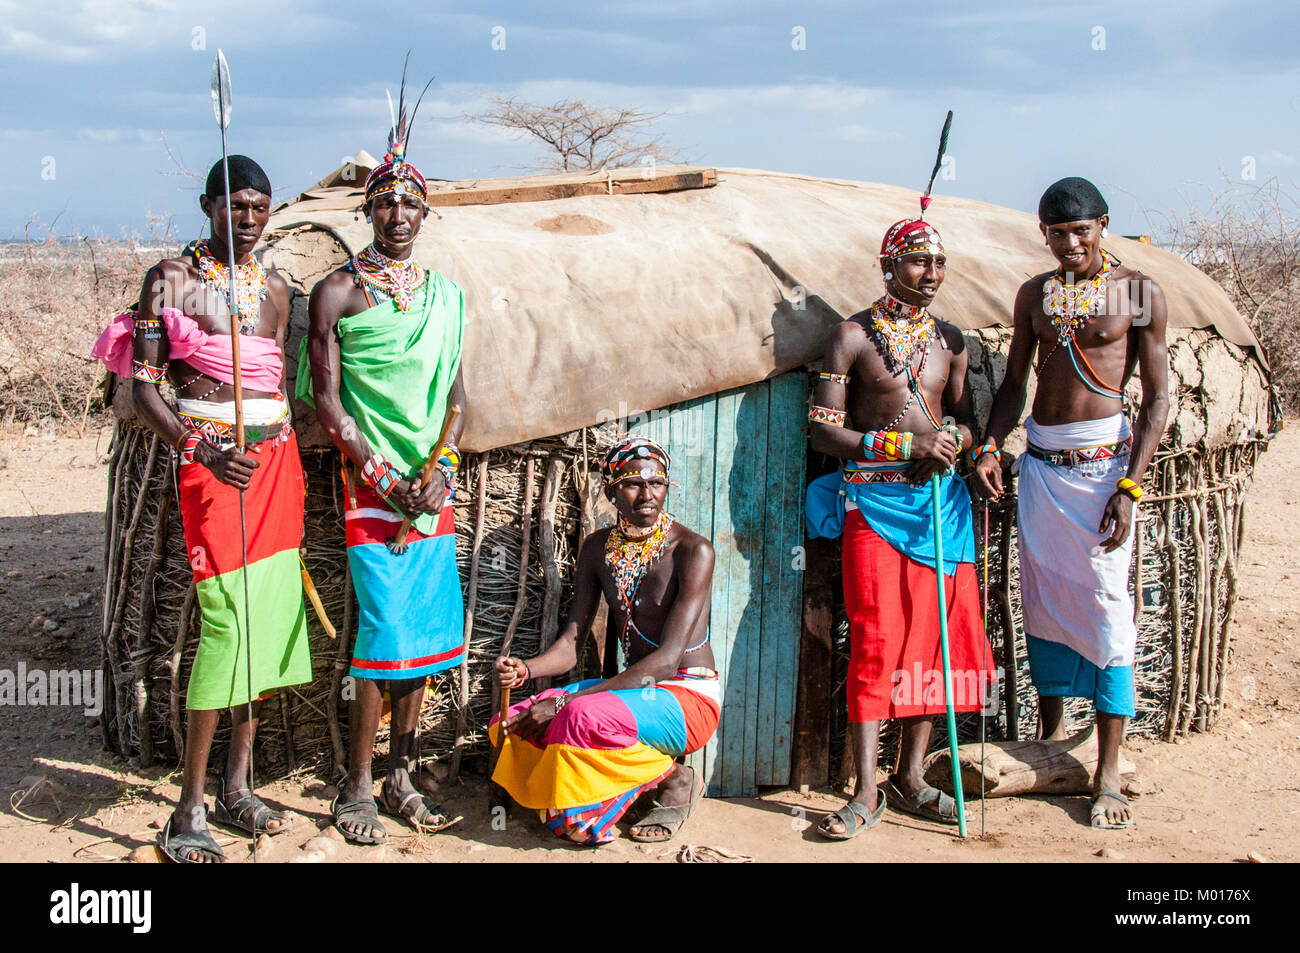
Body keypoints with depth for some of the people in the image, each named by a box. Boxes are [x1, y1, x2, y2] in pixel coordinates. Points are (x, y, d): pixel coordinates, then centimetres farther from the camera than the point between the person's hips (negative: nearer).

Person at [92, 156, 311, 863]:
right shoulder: (173, 280, -3)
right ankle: (187, 816, -6)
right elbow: (143, 388, -8)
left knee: (269, 616, 5)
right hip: (211, 459, -6)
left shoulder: (274, 288, 15)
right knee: (227, 619, -14)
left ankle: (236, 787, 18)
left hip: (276, 458, 6)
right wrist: (201, 450, -23)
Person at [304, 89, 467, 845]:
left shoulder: (446, 294, 13)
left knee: (429, 633, 5)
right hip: (371, 484, -5)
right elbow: (326, 398, -5)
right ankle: (356, 790, 4)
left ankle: (399, 775, 18)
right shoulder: (339, 292, -2)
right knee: (386, 634, -8)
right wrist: (381, 475, -12)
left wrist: (441, 469, -3)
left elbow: (456, 394, 12)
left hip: (433, 484, 5)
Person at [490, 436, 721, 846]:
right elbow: (570, 643, 3)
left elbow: (668, 658, -23)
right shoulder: (599, 548, 4)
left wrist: (566, 702, -28)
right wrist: (526, 669, -23)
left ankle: (672, 779, -5)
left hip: (689, 694, -7)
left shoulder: (692, 550, -16)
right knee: (511, 724, -12)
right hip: (634, 688, 7)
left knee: (583, 717, -34)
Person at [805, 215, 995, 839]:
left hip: (940, 500, 5)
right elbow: (823, 431, -5)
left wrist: (952, 442, -4)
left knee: (936, 638, 4)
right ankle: (867, 793, -5)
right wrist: (902, 444, -15)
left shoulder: (949, 340, 13)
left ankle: (909, 778, 15)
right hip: (874, 501, -5)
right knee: (876, 640, -10)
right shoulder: (854, 336, -1)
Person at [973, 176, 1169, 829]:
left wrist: (1129, 488, -12)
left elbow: (1157, 398, -3)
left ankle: (1108, 776, -2)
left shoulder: (1139, 293, -2)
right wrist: (990, 446, -1)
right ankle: (1049, 739, 21)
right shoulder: (1035, 294, 10)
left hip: (1101, 461, -4)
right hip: (1039, 460, 4)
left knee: (1105, 605, -6)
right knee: (1042, 602, 7)